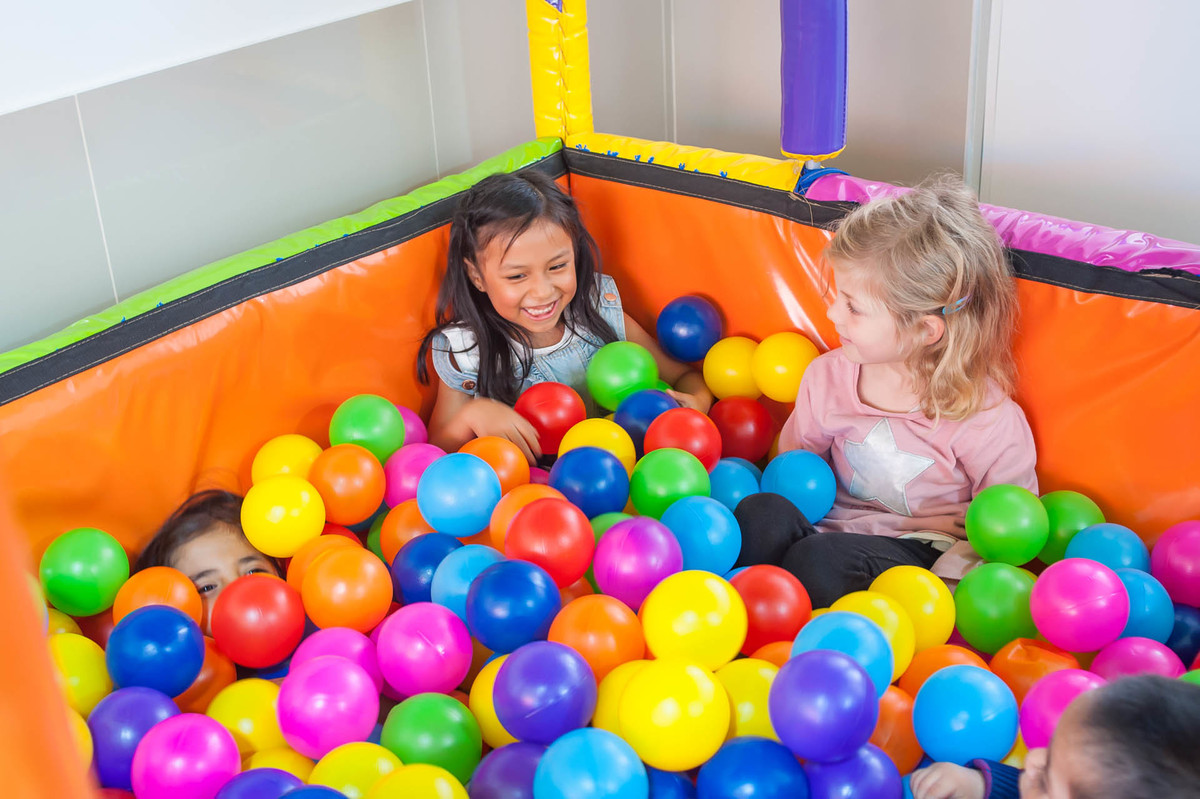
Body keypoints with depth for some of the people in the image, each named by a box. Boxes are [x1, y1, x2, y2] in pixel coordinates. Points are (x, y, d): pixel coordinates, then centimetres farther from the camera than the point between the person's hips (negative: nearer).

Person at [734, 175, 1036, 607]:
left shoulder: (986, 419, -13)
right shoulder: (827, 377, 1)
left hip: (922, 555, -4)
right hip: (836, 529, 5)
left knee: (818, 561, -34)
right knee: (758, 513, -27)